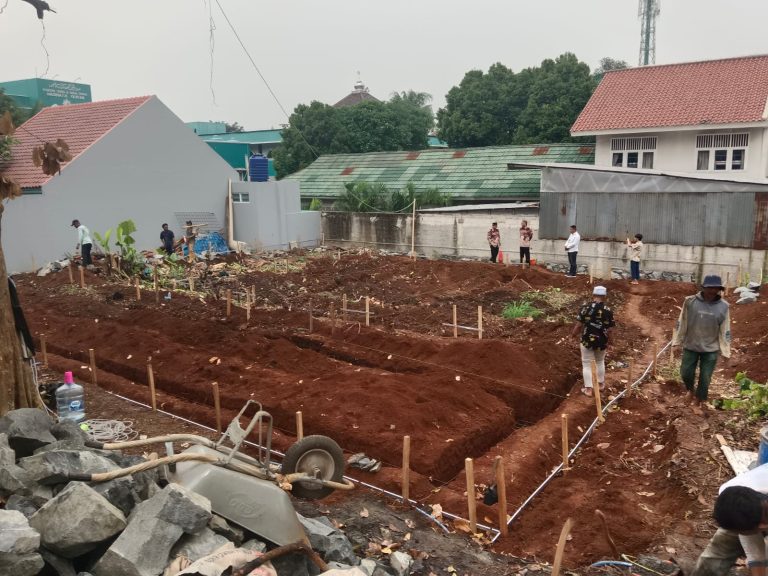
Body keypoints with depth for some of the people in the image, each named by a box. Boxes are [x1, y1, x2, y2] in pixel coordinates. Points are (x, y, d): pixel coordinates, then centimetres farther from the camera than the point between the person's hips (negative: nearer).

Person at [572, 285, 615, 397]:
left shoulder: (585, 307, -13)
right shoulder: (608, 311, -10)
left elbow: (579, 324, -9)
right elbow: (609, 328, -7)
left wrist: (574, 333, 10)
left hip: (587, 340, -1)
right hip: (601, 341, 2)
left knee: (587, 364, 11)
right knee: (600, 362, 25)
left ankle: (588, 388, 12)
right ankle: (600, 383, 38)